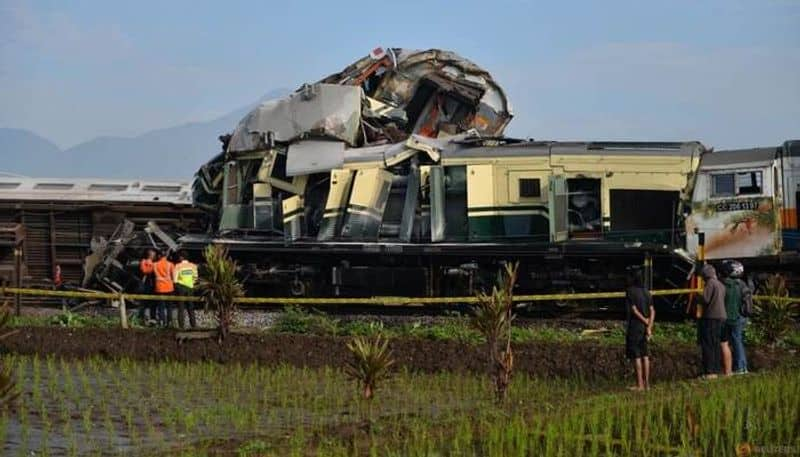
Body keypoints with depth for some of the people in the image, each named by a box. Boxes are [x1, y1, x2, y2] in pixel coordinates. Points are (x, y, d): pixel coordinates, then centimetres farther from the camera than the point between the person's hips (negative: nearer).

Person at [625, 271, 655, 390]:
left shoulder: (630, 292, -10)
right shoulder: (646, 292, 9)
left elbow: (634, 310, -15)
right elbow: (652, 311, 4)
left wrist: (645, 321, -6)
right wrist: (649, 327, -1)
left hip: (635, 326, -7)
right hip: (644, 327, 7)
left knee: (636, 355, -3)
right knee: (644, 354, 12)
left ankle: (640, 384, -3)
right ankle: (647, 383, 13)